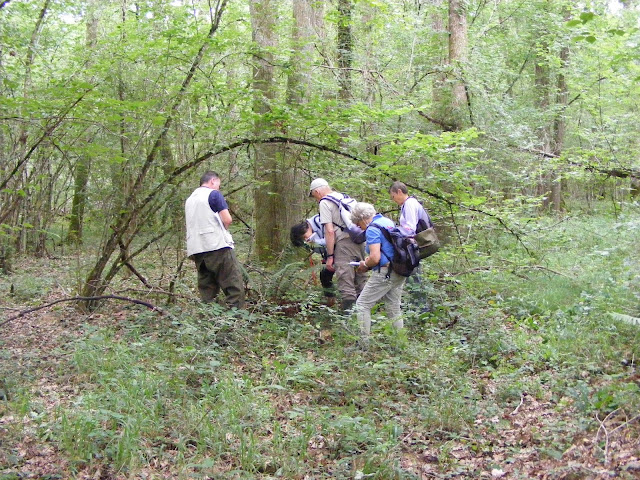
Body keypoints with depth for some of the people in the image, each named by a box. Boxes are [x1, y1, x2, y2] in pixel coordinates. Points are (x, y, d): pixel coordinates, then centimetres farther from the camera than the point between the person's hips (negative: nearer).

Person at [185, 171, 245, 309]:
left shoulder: (189, 199, 21)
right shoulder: (214, 194, -2)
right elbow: (227, 220, -10)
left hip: (195, 249, 7)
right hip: (217, 245, -7)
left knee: (206, 287, 9)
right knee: (234, 284, -6)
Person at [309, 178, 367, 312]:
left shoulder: (324, 203, -3)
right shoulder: (344, 197, 21)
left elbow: (330, 231, -11)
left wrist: (330, 256, -8)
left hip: (344, 242, -8)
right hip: (360, 241, 8)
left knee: (346, 285, -6)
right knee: (361, 281, 14)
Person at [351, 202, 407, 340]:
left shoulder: (372, 230, -14)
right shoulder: (389, 222, 14)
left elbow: (375, 258, -23)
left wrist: (365, 265, -3)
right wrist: (369, 259, 20)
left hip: (385, 273, -9)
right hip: (400, 272, 9)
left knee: (362, 305, -1)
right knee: (393, 307, 15)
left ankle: (363, 340, -2)